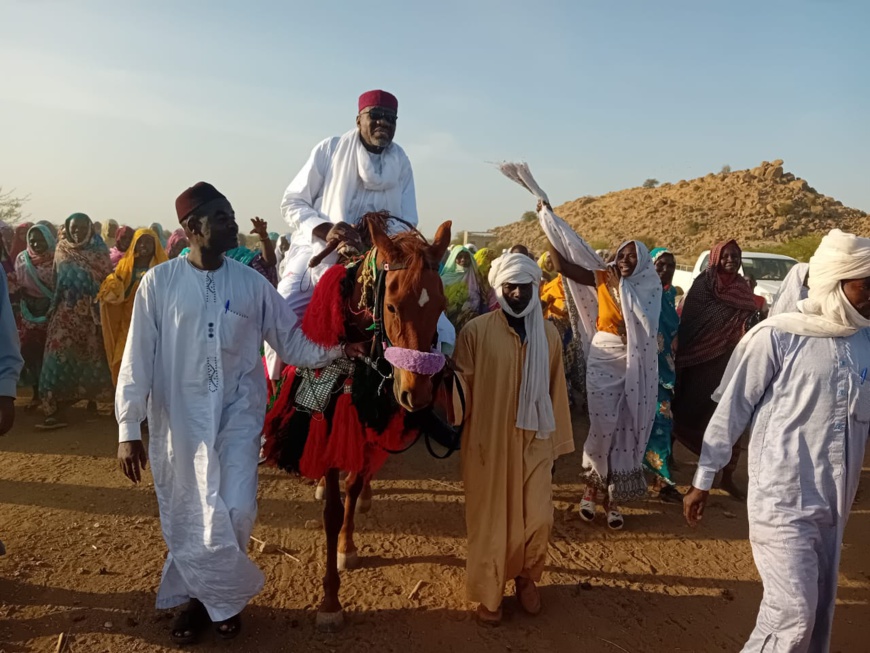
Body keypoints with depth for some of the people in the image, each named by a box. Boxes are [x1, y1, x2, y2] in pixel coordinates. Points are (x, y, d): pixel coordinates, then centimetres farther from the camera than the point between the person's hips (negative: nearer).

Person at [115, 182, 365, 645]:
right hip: (178, 419, 0)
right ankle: (218, 595, 35)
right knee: (185, 518, 10)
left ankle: (211, 595, 27)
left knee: (234, 512, -3)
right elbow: (138, 359, -5)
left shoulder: (251, 283, -2)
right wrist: (129, 429, -6)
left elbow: (292, 343, 1)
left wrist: (334, 349, -15)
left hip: (237, 415, 1)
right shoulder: (159, 282, -7)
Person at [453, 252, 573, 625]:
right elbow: (462, 384, -6)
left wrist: (558, 441, 9)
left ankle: (526, 576, 35)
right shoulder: (476, 331, -9)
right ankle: (489, 593, 30)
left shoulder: (548, 334, 2)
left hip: (534, 441, 3)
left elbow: (556, 391, 7)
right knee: (490, 517, 9)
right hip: (488, 441, -2)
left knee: (538, 517, 5)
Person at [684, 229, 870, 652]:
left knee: (819, 612, 17)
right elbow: (732, 411, -9)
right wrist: (703, 480, -5)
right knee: (793, 615, -5)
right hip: (783, 499, -6)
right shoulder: (778, 336, -14)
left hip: (833, 503, 6)